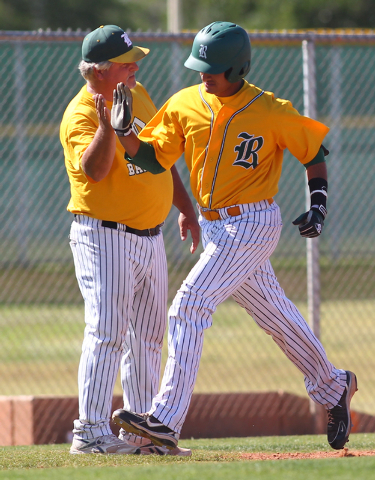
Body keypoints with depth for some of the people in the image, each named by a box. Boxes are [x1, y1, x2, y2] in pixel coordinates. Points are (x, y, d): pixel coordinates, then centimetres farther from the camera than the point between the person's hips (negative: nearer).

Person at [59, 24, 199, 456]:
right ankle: (91, 432, -15)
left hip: (150, 237, 8)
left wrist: (185, 207, 19)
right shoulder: (80, 115, -15)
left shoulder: (138, 95, 10)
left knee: (147, 338, 11)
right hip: (104, 237, -8)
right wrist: (107, 125, -44)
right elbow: (94, 169, -30)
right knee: (107, 333, -14)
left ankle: (142, 432, 18)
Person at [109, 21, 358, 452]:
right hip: (214, 226, 7)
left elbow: (314, 149, 2)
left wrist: (318, 203, -7)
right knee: (274, 312, 19)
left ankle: (167, 419, -22)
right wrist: (122, 132, -16)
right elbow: (154, 159, 1)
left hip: (252, 225, -7)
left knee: (189, 306, -18)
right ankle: (333, 388, 41)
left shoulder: (272, 112, -12)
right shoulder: (184, 105, 2)